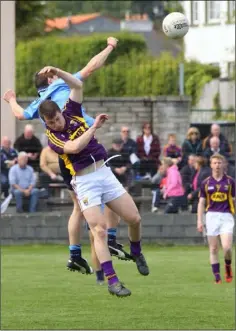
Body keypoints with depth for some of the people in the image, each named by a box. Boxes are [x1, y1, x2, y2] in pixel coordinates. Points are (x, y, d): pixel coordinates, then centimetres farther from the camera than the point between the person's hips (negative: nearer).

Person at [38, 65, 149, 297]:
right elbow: (74, 147, -25)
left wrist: (58, 72, -5)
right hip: (84, 181, -5)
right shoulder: (52, 137, -8)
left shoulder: (72, 113, 6)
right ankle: (112, 280, -15)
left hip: (104, 172, 5)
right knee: (99, 229, -15)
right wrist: (94, 127, -20)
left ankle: (136, 252, 33)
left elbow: (77, 85, 4)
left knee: (134, 218, 3)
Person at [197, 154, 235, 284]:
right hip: (212, 216, 1)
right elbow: (201, 202, 9)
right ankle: (217, 276, 7)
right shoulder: (206, 183, 6)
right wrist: (199, 220, 2)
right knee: (214, 249, 0)